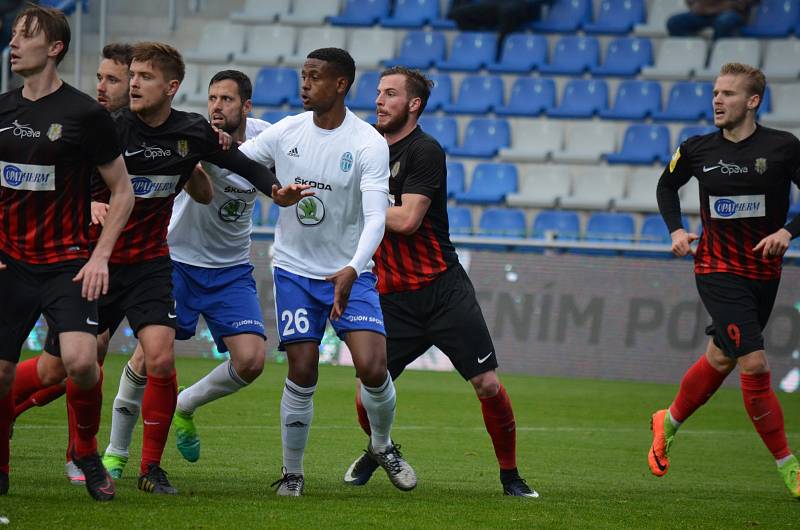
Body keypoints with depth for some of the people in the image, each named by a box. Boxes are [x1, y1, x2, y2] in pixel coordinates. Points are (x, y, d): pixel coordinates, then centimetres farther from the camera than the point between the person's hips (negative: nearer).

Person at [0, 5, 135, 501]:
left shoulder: (86, 114, -7)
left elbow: (122, 190, 0)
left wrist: (100, 256, -9)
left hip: (68, 264, -4)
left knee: (80, 360, -22)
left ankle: (88, 450, 4)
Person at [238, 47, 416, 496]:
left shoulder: (368, 144, -12)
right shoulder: (287, 132, -1)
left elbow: (375, 217, -20)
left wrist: (353, 270, -35)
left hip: (350, 274, -2)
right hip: (295, 270, 2)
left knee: (373, 367, -14)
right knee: (302, 375, -6)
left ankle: (383, 446, 15)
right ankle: (292, 472, 10)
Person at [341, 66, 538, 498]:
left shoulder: (424, 151, -10)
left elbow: (407, 219, -20)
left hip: (442, 289, -5)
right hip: (392, 297, 5)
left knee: (488, 386, -11)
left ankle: (510, 475, 6)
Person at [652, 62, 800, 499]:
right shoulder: (698, 150, -2)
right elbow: (667, 185, 18)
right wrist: (677, 229, 4)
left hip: (764, 273, 2)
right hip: (718, 270, -2)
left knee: (722, 357, 15)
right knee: (754, 365, -15)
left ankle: (669, 423, 43)